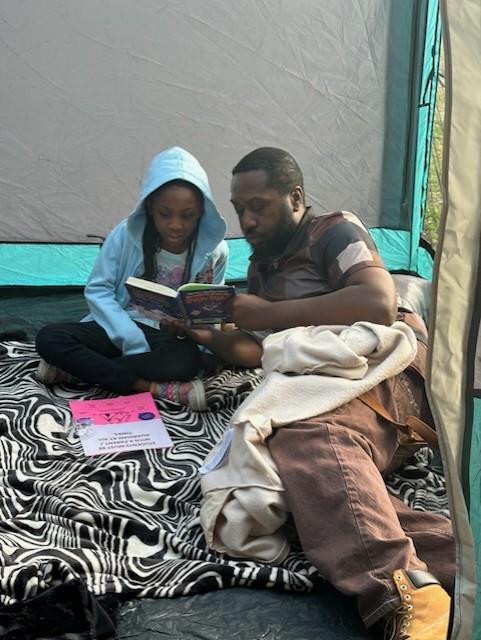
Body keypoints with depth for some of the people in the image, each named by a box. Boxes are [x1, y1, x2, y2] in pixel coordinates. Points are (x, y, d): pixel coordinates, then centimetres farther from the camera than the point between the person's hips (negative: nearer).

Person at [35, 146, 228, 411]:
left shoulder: (215, 251, -7)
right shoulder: (126, 234, -10)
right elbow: (98, 290, -9)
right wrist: (134, 342, -20)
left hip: (173, 338, -1)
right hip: (122, 328, 1)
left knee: (188, 360, -37)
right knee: (49, 338, -24)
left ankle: (78, 367, -22)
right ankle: (157, 388, -29)